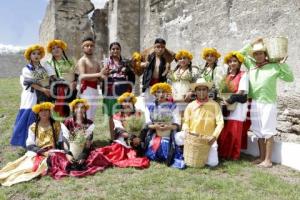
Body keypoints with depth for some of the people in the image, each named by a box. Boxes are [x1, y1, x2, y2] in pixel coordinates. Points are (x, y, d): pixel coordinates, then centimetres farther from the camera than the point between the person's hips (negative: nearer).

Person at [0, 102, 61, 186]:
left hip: (52, 152, 0)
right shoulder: (33, 127, 5)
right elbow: (30, 145, -1)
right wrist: (43, 152, -15)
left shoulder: (56, 125, 5)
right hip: (37, 153, 0)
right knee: (30, 164, -31)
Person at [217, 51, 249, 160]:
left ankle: (233, 155, 8)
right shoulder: (226, 75, 16)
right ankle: (223, 153, 13)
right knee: (223, 132, 4)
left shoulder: (243, 75, -2)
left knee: (234, 132, -4)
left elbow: (241, 92, -11)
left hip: (237, 107, -5)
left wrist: (229, 100, -17)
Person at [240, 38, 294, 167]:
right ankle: (261, 157, 23)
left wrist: (283, 64, -10)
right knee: (259, 132, 12)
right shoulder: (251, 65, 9)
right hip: (255, 103, 4)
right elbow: (240, 54, 18)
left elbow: (290, 78, -2)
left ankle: (268, 160, 7)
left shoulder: (274, 66, -1)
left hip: (268, 103, -4)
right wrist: (251, 44, 9)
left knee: (268, 132, 0)